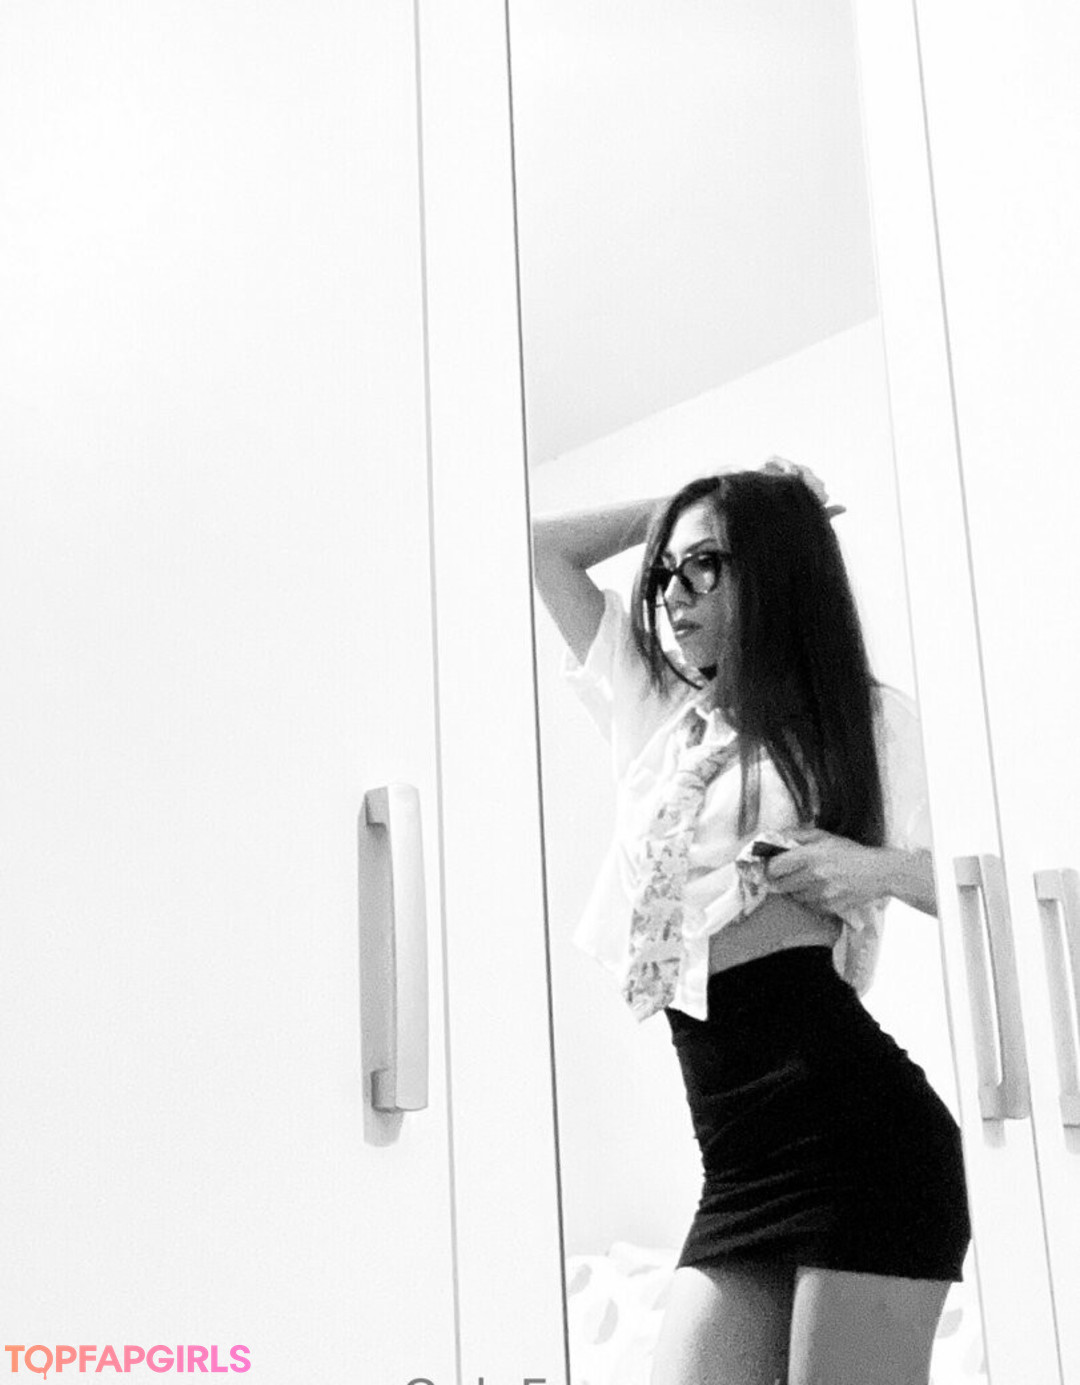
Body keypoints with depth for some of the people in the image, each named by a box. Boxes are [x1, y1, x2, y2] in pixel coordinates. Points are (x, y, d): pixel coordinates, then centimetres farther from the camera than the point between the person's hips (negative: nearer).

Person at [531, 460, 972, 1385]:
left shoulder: (865, 717, 6)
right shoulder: (654, 711, 20)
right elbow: (542, 546, 26)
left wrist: (879, 868, -13)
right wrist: (674, 509, 24)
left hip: (856, 1132, -5)